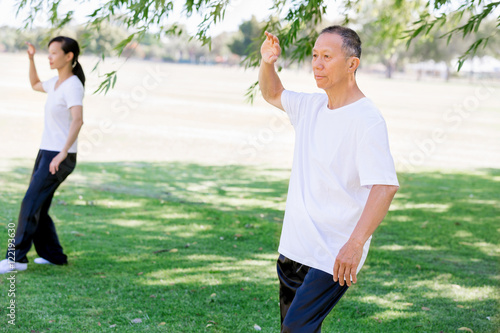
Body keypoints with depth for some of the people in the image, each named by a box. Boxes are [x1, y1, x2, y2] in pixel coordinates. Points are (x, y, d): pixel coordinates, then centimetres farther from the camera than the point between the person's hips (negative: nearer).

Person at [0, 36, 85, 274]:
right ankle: (53, 255, 19)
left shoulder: (72, 86, -14)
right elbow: (35, 85, 35)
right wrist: (31, 59, 21)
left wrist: (63, 153, -36)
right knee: (37, 209, 10)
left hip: (60, 158, -9)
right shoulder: (56, 83, 13)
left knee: (31, 204, -12)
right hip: (46, 153, 9)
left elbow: (77, 120, -28)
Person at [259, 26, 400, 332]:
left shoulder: (368, 120, -17)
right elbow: (273, 94, 27)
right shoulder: (310, 106, 8)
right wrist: (267, 63, 6)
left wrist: (355, 244, -35)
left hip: (335, 258, -8)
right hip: (294, 247, 8)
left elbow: (385, 186, -26)